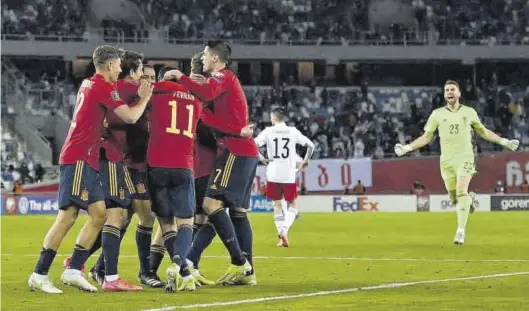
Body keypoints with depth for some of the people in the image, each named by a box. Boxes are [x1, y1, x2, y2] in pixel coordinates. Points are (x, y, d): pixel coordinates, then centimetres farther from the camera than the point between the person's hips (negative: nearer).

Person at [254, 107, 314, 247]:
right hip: (289, 175, 0)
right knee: (293, 205, 12)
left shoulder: (268, 131, -1)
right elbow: (311, 145, 0)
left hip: (273, 175, 0)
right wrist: (305, 162, 9)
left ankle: (282, 237, 3)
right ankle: (284, 229, -12)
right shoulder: (293, 131, 2)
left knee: (277, 205, 11)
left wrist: (261, 159, -1)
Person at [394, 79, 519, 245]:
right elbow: (426, 137, 8)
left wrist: (505, 142, 15)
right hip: (447, 161, 2)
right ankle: (469, 200, 39)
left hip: (465, 158, -2)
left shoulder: (469, 112, 3)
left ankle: (461, 231, -21)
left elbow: (483, 132, 17)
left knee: (462, 191, -20)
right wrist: (407, 147, -4)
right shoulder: (437, 114, 3)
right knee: (455, 198, 2)